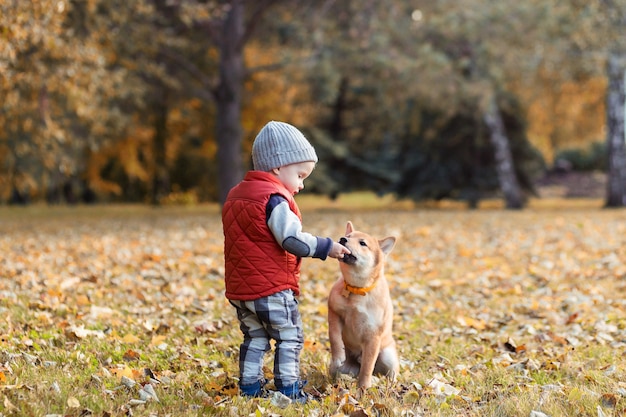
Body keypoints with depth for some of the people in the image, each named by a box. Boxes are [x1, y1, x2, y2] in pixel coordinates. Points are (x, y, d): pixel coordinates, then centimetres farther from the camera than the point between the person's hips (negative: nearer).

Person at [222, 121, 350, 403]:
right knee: (290, 338, 5)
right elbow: (292, 240, -22)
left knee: (255, 338, 17)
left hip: (239, 288, 8)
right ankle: (288, 391, 5)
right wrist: (326, 247, -14)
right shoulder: (274, 199, -15)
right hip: (271, 289, -8)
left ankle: (250, 389, 18)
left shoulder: (235, 195, 13)